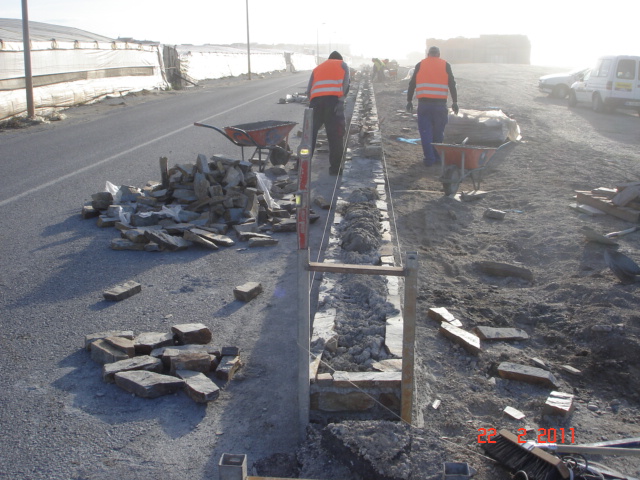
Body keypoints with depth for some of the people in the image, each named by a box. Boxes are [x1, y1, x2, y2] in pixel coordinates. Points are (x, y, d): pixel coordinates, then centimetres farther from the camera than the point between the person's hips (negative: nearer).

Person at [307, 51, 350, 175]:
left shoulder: (317, 68, 32)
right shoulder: (343, 64, 24)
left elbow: (308, 90, 20)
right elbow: (346, 83, 6)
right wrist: (341, 99, 1)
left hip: (315, 99, 3)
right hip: (334, 99, -3)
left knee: (310, 133, 11)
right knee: (336, 135, 3)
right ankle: (335, 167, 3)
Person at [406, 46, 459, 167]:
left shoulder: (419, 65, 8)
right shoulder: (445, 65, 7)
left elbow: (412, 84, 7)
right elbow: (452, 85, 4)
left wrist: (409, 101, 13)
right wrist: (455, 102, 7)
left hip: (424, 103, 0)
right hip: (440, 103, 0)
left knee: (425, 131, 3)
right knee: (438, 132, 11)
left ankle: (429, 158, -1)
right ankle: (437, 156, 18)